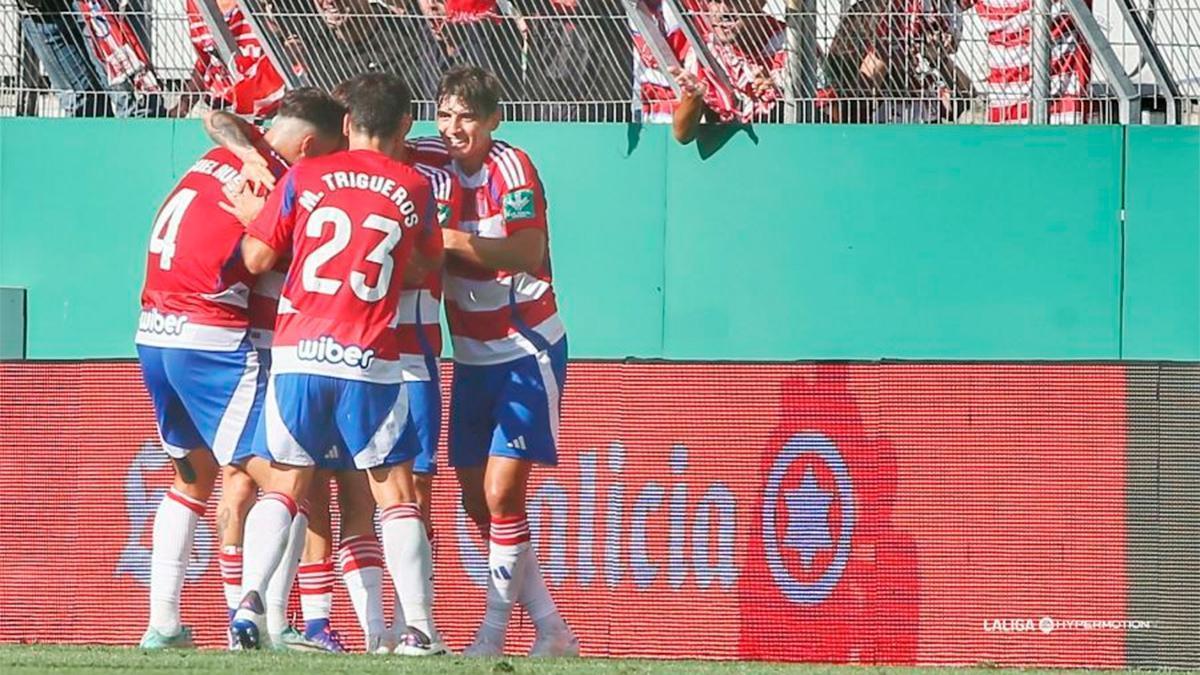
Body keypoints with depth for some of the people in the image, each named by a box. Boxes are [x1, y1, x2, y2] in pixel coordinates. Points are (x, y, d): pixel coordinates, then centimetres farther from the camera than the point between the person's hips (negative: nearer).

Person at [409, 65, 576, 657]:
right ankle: (551, 631, 15)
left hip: (528, 351, -7)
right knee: (477, 502, 6)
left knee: (501, 494, -12)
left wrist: (452, 241, -35)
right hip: (472, 356, 7)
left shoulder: (511, 168, -16)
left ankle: (494, 633, -3)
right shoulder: (432, 159, -1)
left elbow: (529, 255, -26)